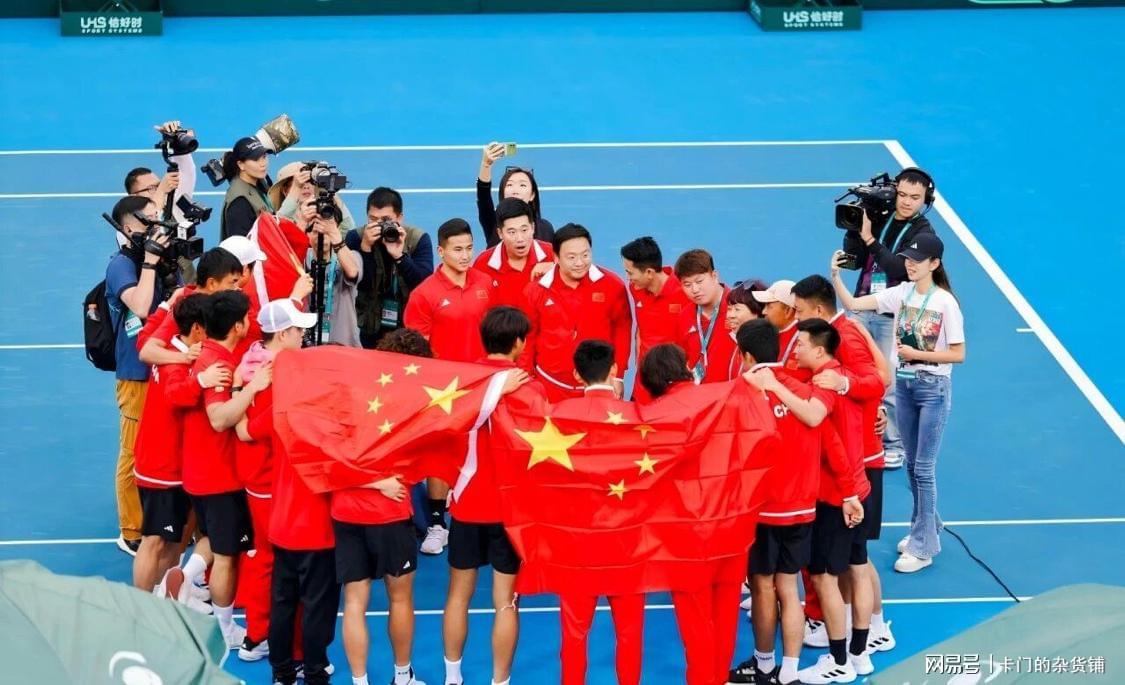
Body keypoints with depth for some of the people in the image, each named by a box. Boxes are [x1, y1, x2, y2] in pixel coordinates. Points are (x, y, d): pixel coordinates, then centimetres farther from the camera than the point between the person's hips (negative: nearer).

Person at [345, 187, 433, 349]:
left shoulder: (418, 239, -8)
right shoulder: (355, 237, -6)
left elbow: (426, 284, -20)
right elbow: (358, 282, -17)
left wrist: (399, 255, -31)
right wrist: (365, 247, -27)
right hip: (372, 327, 0)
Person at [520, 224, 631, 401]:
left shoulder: (611, 285, -8)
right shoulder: (536, 290, -5)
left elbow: (622, 330, 2)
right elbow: (528, 337, 4)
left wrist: (617, 376, 2)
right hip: (551, 386, 1)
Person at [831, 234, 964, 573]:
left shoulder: (945, 303, -15)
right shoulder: (901, 293, -1)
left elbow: (958, 354, -13)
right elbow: (852, 304, -5)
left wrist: (917, 354, -18)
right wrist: (836, 276, -19)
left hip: (933, 388, -6)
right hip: (904, 383, 6)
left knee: (923, 467, -3)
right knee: (912, 463, 16)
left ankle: (923, 546, 5)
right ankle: (926, 528, 33)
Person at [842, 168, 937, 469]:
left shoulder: (923, 232, -8)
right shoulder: (878, 219, 5)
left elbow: (900, 268, -22)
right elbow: (854, 260, 4)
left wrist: (869, 239, -26)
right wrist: (854, 228, -9)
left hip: (893, 317, -5)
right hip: (863, 310, 5)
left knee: (889, 384, -4)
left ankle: (893, 445, 9)